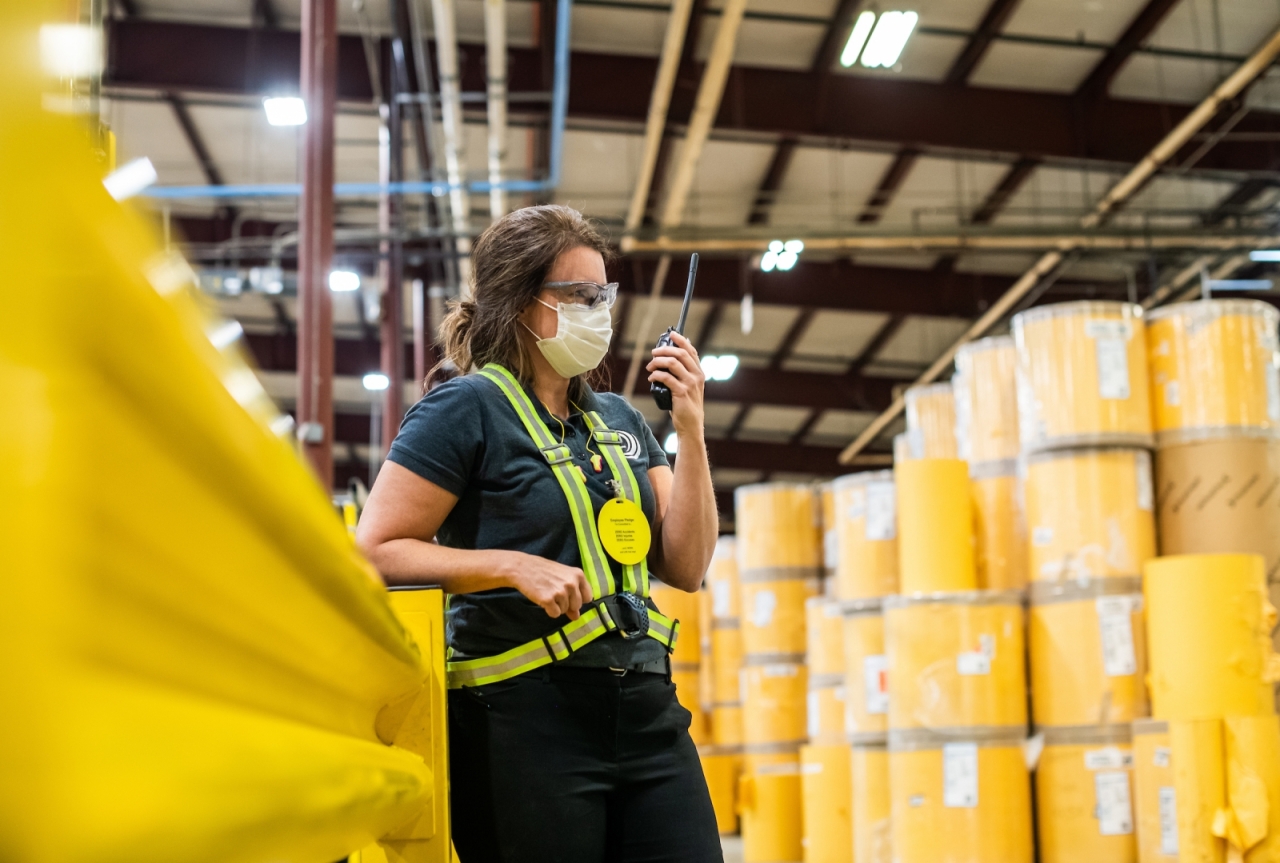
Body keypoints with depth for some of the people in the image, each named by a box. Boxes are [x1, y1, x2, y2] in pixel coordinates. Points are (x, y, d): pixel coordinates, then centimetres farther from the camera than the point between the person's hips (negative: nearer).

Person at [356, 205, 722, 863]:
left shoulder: (619, 419, 15)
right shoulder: (465, 408, -4)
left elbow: (685, 567, 10)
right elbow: (374, 553, -9)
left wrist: (690, 429, 1)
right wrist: (514, 566, -19)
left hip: (646, 710, 6)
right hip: (528, 719, -5)